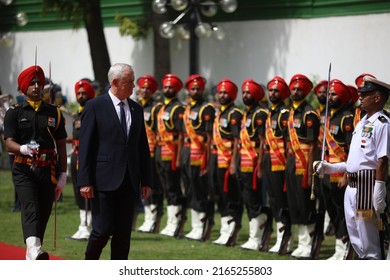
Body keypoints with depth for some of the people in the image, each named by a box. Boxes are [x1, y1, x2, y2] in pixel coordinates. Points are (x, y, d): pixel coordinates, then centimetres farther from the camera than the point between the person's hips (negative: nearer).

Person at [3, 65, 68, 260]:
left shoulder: (55, 113, 13)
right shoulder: (14, 113, 6)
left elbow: (61, 146, 13)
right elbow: (9, 144, -4)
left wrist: (63, 175, 7)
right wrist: (23, 149, -27)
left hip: (48, 171, 3)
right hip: (23, 170, -3)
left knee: (44, 214, 3)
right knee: (30, 208, -23)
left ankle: (32, 256, 15)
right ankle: (34, 248, -43)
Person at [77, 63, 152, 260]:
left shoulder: (136, 109, 13)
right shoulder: (95, 107, -3)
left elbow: (143, 147, 16)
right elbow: (85, 146, -6)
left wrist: (146, 181, 10)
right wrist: (84, 181, -12)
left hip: (129, 182, 5)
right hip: (104, 181, -5)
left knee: (123, 233, 4)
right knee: (103, 229, -8)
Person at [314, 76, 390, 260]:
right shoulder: (362, 123, 18)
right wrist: (330, 167, 18)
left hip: (367, 186, -10)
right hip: (352, 187, 10)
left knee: (369, 241, -6)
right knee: (356, 239, 15)